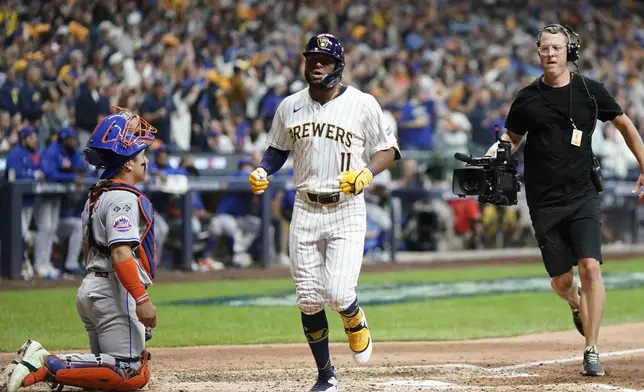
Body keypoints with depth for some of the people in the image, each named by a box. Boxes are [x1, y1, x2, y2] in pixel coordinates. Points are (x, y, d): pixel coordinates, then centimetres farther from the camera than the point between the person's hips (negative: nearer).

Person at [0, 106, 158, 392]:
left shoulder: (96, 196, 18)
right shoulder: (124, 198, -13)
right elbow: (121, 253, -24)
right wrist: (141, 299, -28)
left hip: (90, 289, 10)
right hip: (115, 293, -10)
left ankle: (38, 360, -2)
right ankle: (46, 366, -22)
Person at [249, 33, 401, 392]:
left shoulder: (363, 104, -5)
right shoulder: (290, 107, 6)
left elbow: (389, 148, 1)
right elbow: (278, 149, 19)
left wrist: (367, 173, -17)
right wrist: (262, 172, -1)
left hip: (347, 209, -4)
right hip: (305, 210, 4)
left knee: (338, 293, -16)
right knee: (308, 299, 2)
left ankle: (356, 324, 22)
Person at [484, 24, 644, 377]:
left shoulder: (590, 91, -1)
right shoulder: (527, 98, 0)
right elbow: (512, 138, 13)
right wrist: (497, 151, -10)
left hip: (583, 195, -1)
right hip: (545, 202, 1)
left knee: (590, 266, -17)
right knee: (561, 281, 5)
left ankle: (592, 352, -12)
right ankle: (577, 303, 44)